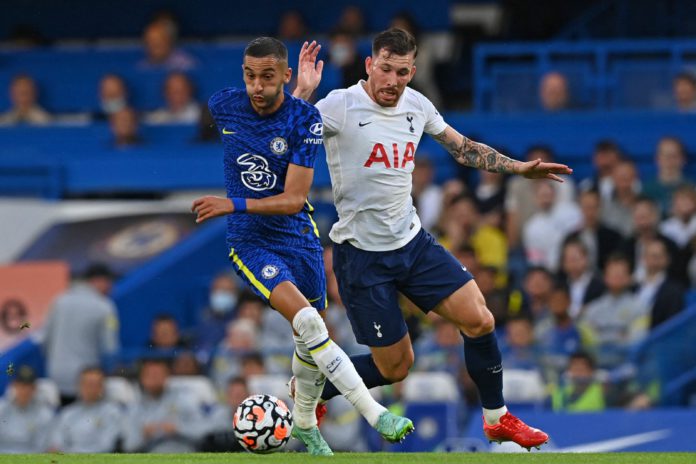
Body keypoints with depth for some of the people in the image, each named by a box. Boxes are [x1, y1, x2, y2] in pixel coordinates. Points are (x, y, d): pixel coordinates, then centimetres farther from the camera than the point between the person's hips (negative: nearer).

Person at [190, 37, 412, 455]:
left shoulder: (304, 119, -16)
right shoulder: (223, 105, -9)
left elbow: (294, 199, -19)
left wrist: (234, 205, -27)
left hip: (298, 236, 1)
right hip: (250, 243, -1)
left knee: (310, 341, 11)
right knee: (309, 324, -22)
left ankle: (305, 425, 37)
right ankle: (377, 416, -26)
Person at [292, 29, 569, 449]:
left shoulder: (416, 105, 2)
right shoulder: (341, 106, -18)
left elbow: (463, 147, 19)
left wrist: (519, 168, 14)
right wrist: (302, 93, -40)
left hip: (413, 241, 6)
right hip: (362, 253, -6)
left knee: (479, 320, -4)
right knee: (395, 366, 0)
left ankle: (497, 418, 16)